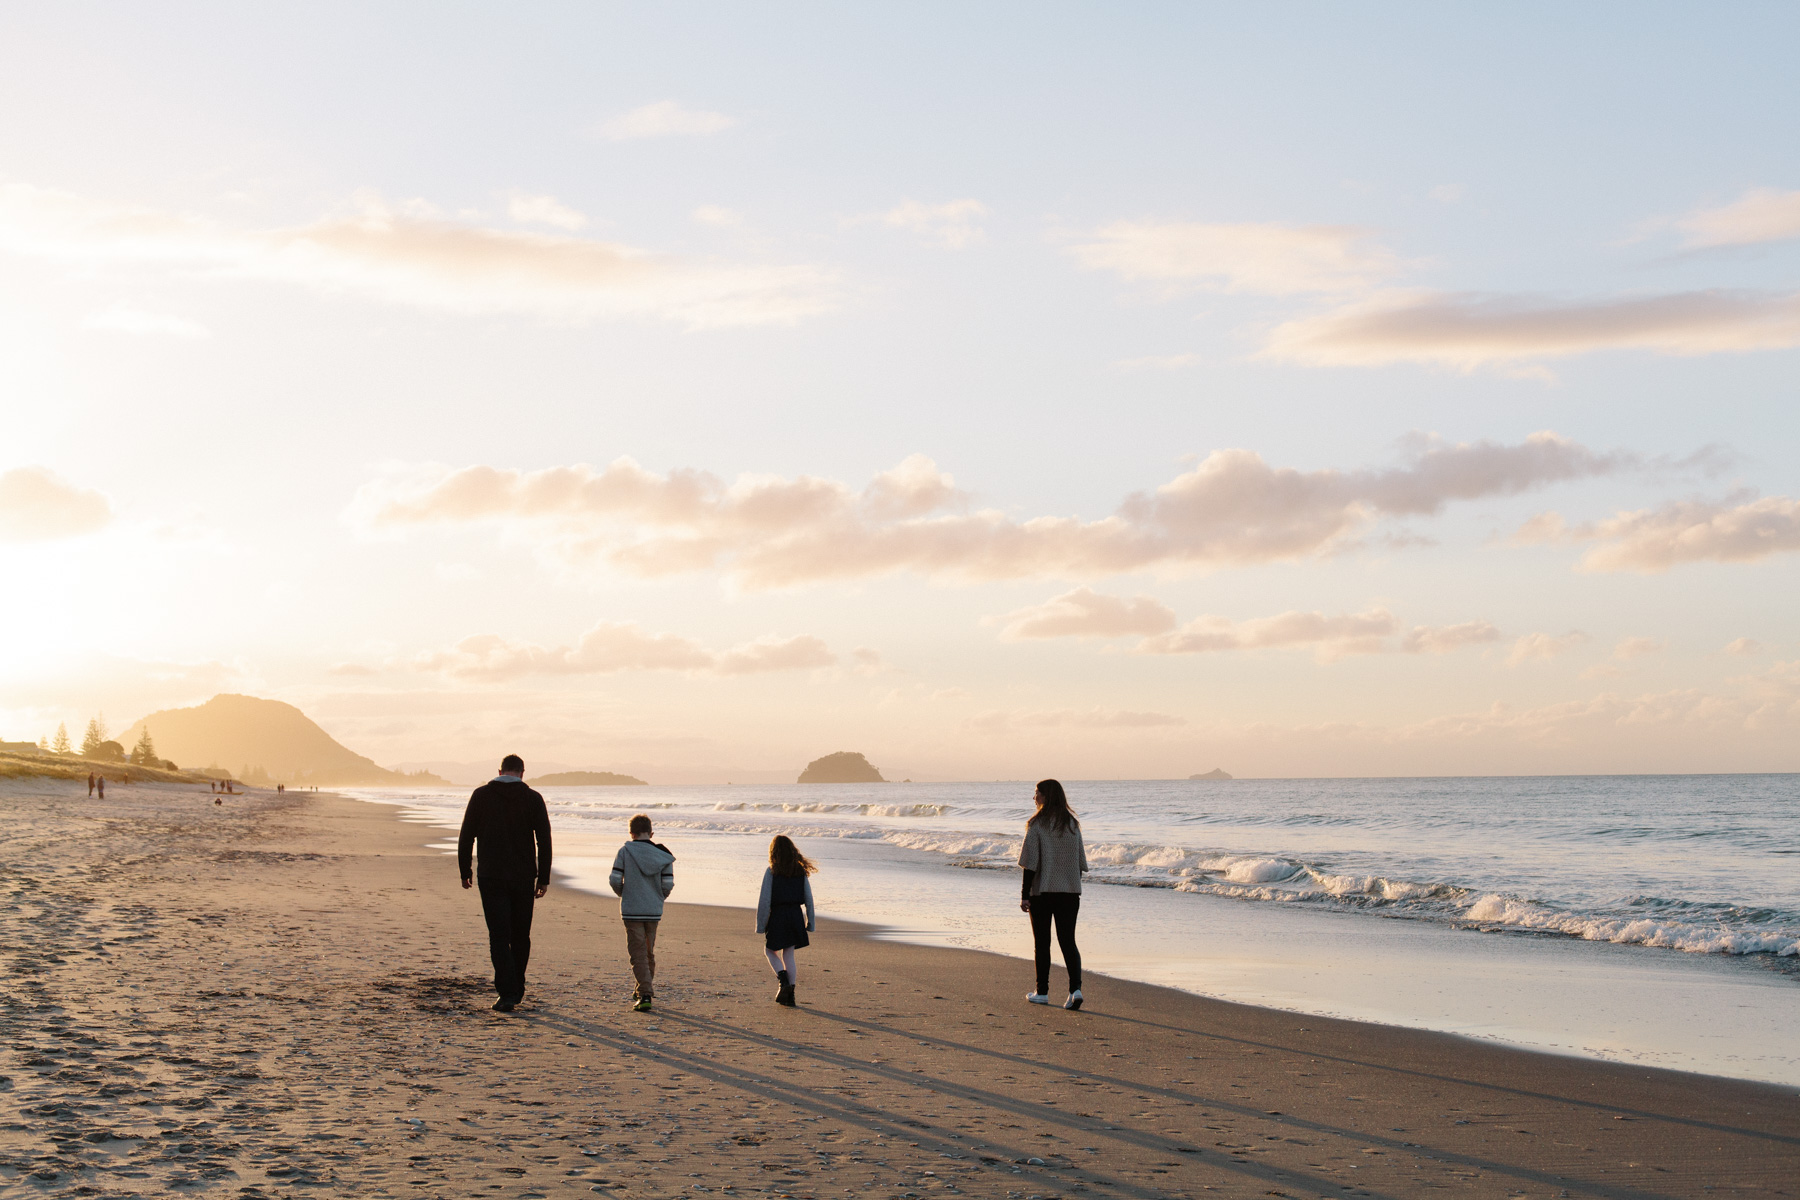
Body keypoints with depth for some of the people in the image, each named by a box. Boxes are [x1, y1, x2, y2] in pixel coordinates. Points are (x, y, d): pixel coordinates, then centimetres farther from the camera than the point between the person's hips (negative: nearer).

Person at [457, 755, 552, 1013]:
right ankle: (517, 990, 23)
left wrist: (464, 872, 10)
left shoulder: (481, 795, 1)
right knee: (521, 935, 15)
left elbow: (466, 837, 0)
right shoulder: (532, 798, 0)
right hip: (523, 878, 1)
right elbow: (544, 840, -4)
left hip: (491, 877, -1)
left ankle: (507, 993, -12)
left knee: (499, 937, -2)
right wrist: (543, 878, 0)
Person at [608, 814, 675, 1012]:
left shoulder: (625, 851, -6)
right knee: (649, 952, 19)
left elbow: (615, 879, -9)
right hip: (654, 911, 3)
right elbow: (668, 884, -4)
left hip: (631, 910, -3)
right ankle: (644, 989, 31)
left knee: (638, 953, -2)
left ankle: (645, 995, -13)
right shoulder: (663, 855, 0)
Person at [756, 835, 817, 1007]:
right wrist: (810, 924, 12)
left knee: (770, 950, 16)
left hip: (777, 916, -4)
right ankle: (790, 995, 9)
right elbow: (809, 899, 4)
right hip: (796, 916, 4)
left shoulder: (771, 872, -9)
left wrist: (760, 926, -5)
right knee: (788, 956, 13)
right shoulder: (801, 871, 3)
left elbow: (764, 900, -11)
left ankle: (784, 981, -7)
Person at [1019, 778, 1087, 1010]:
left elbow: (1030, 863, -10)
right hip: (1070, 891, 4)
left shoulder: (1037, 825, -9)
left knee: (1042, 942, 8)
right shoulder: (1072, 824, 7)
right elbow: (1080, 861, 10)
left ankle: (1042, 992, 14)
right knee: (1068, 941, 4)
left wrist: (1025, 895, -7)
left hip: (1042, 892, -4)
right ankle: (1076, 988, -12)